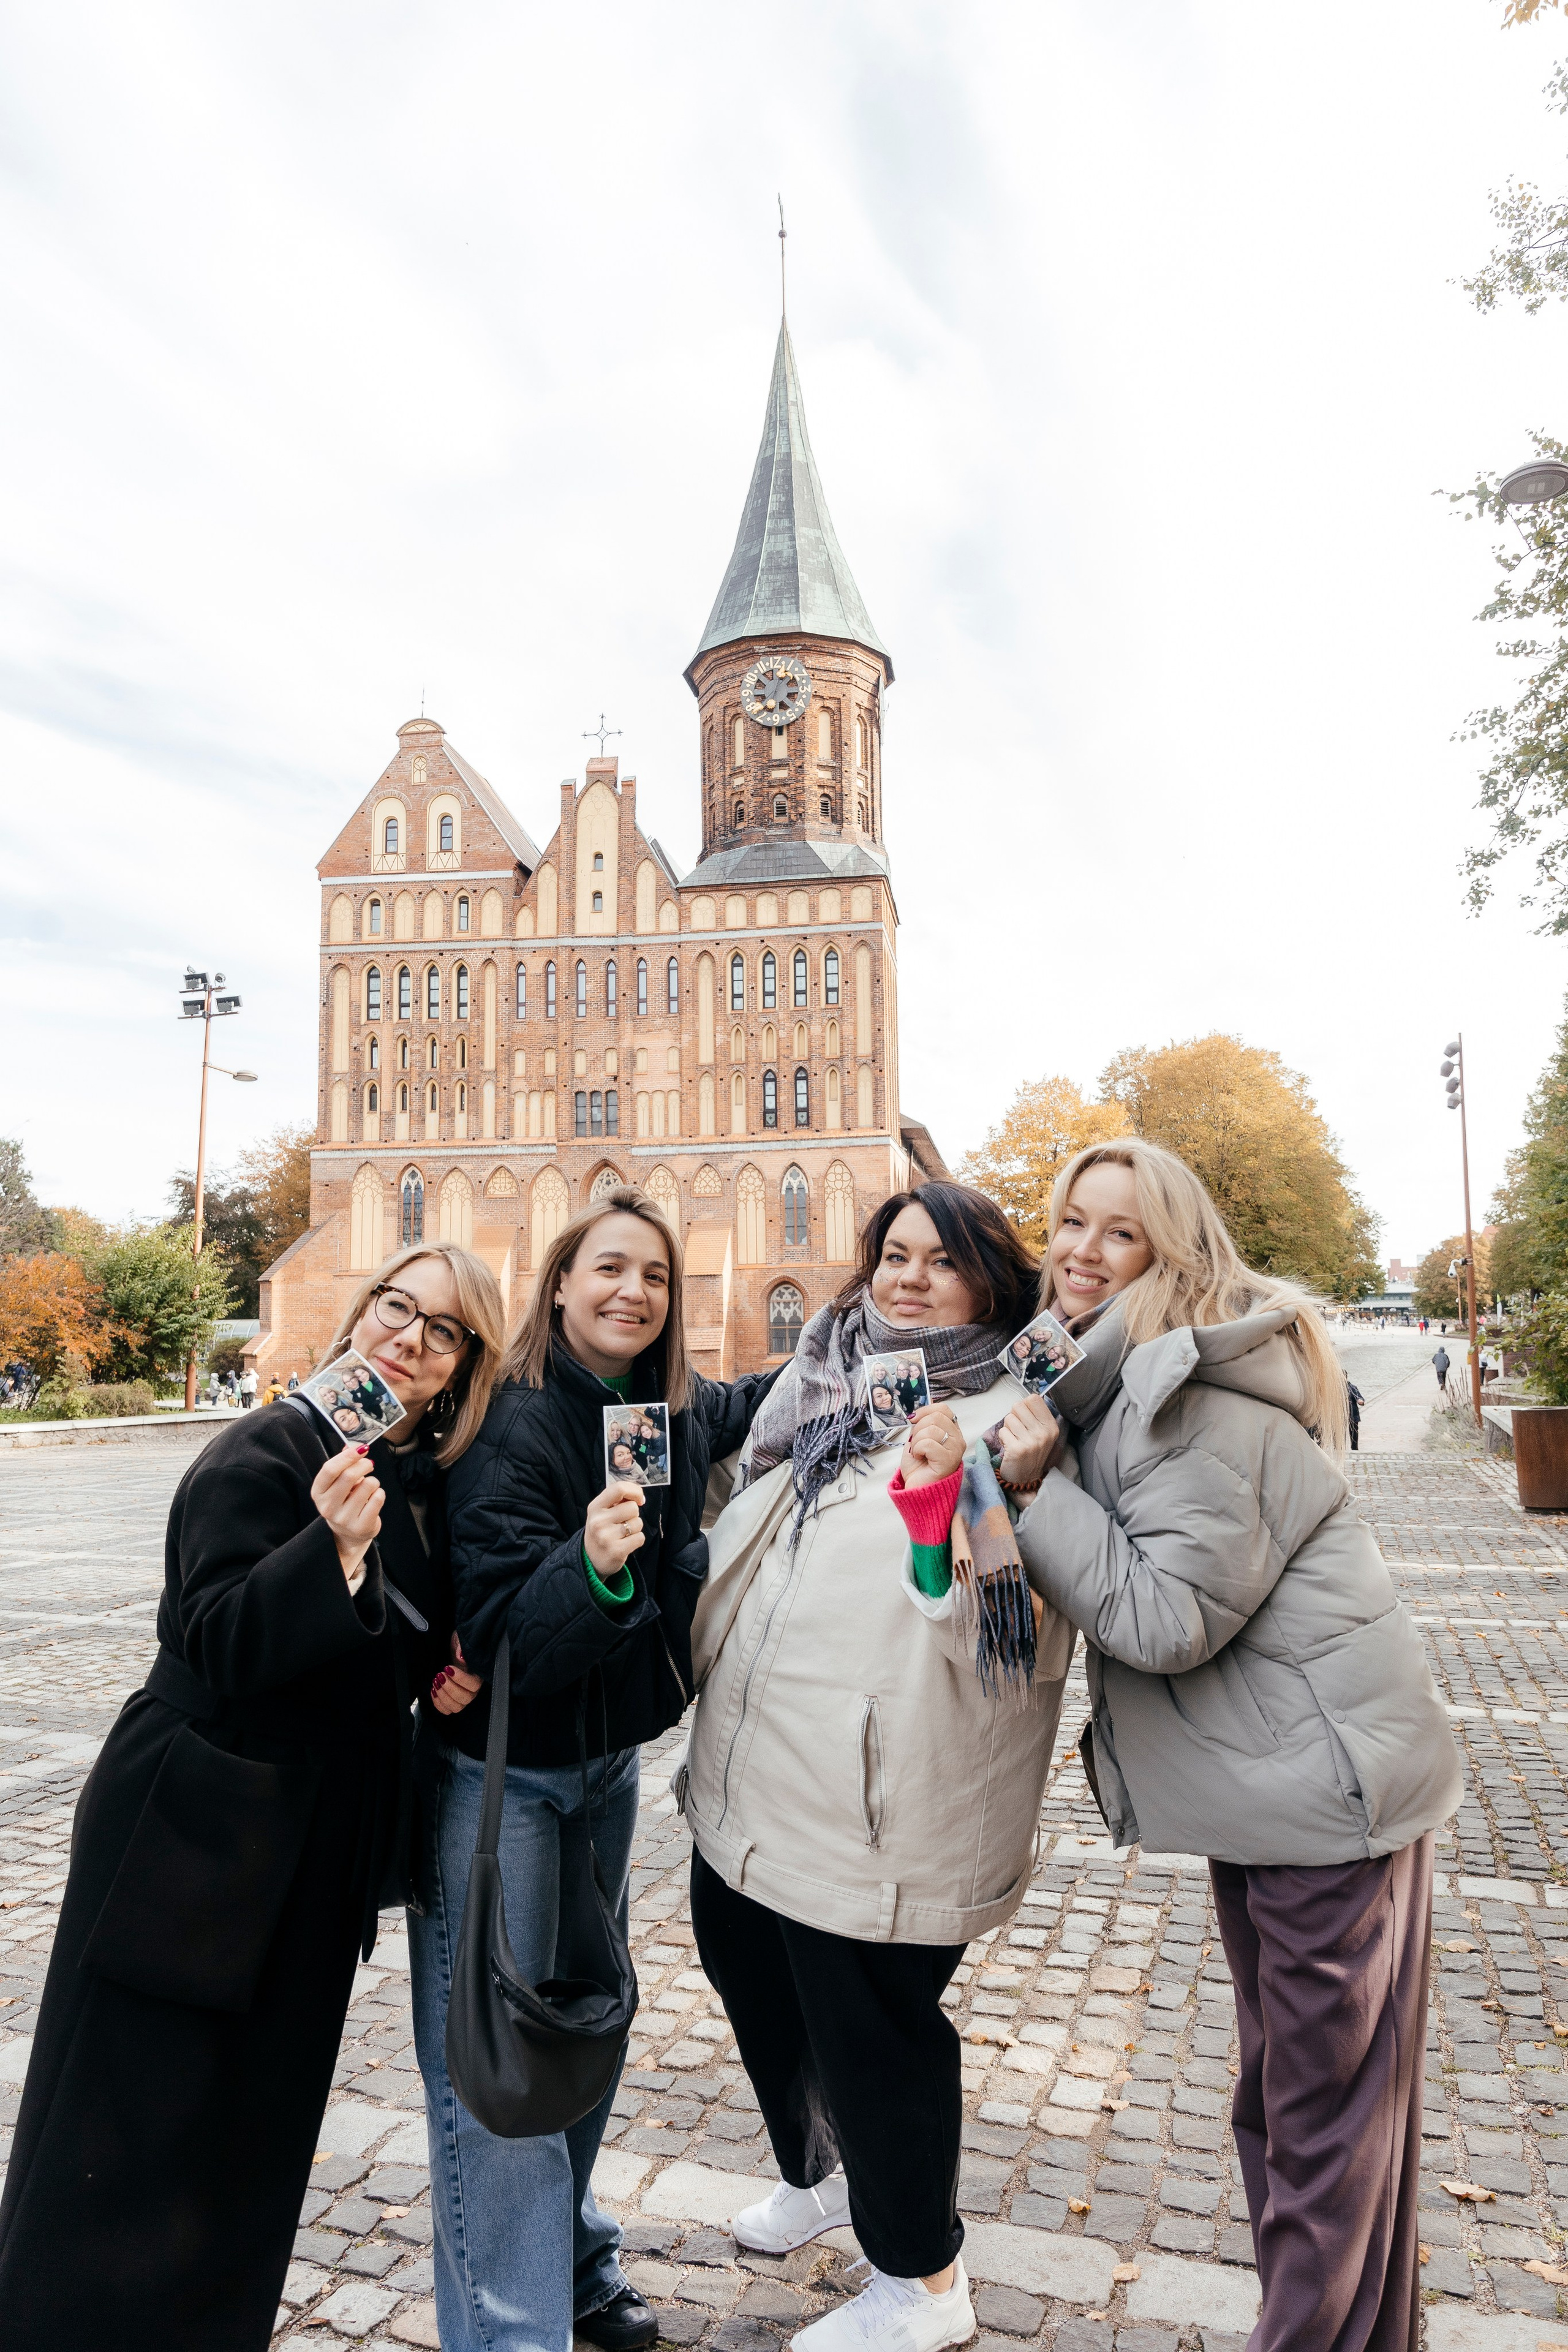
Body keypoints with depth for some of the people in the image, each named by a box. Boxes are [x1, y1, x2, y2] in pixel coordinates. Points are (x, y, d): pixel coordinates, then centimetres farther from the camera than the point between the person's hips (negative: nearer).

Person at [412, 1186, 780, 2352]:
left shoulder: (681, 1412, -5)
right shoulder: (517, 1425, -23)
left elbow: (768, 1397, 18)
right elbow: (502, 1638, -27)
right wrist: (590, 1566, -45)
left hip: (608, 1763, 7)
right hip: (502, 1775, -6)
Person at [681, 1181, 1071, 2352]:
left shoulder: (1012, 1422, -14)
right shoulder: (826, 1384, 6)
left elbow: (996, 1633, -23)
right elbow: (742, 1546, 20)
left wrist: (940, 1495, -35)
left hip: (875, 1807, -8)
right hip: (750, 1775, 8)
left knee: (874, 2030, 9)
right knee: (748, 1966, 25)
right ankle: (818, 2171, 55)